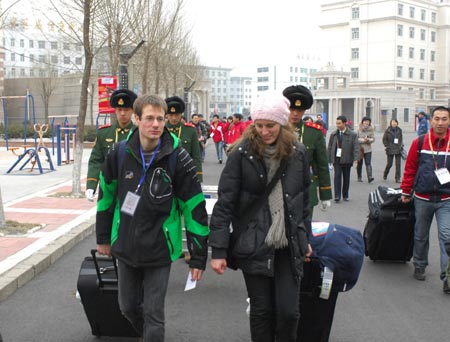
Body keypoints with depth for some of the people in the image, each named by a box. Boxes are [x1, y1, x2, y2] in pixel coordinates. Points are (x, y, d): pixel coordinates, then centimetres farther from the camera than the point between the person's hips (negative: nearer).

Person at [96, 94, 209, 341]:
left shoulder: (177, 158, -15)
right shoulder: (119, 153, -6)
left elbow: (195, 207, -11)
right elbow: (106, 196, 8)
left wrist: (198, 256, -10)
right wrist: (103, 237, 14)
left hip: (159, 251, -3)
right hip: (125, 247, 4)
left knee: (153, 314, 1)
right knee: (128, 307, 18)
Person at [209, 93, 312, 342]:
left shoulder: (297, 153, 1)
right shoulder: (241, 154, -9)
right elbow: (224, 203, -10)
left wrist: (305, 237, 17)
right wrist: (218, 250, -13)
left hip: (289, 247, 2)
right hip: (254, 246, -2)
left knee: (288, 311, 3)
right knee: (261, 311, 9)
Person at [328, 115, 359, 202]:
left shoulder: (352, 135, -1)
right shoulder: (333, 134, 7)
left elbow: (356, 147, -8)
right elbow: (330, 147, 11)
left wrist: (356, 158, -20)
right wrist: (329, 159, 7)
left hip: (347, 159, -1)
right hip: (336, 159, 1)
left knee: (346, 177, 8)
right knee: (337, 176, -10)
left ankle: (345, 195, 21)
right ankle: (337, 196, -11)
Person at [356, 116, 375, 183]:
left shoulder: (371, 129, 4)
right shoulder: (359, 129, -3)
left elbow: (373, 139, 5)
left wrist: (368, 140, -14)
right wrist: (363, 140, -16)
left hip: (368, 149, 1)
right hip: (360, 148, -1)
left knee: (368, 163, -9)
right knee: (359, 163, 8)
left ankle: (370, 177, -18)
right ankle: (359, 177, 21)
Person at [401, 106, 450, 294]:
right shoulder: (419, 143, -4)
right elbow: (410, 169, 2)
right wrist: (406, 192, 5)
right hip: (422, 199, 1)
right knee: (421, 235, 15)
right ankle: (419, 266, 35)